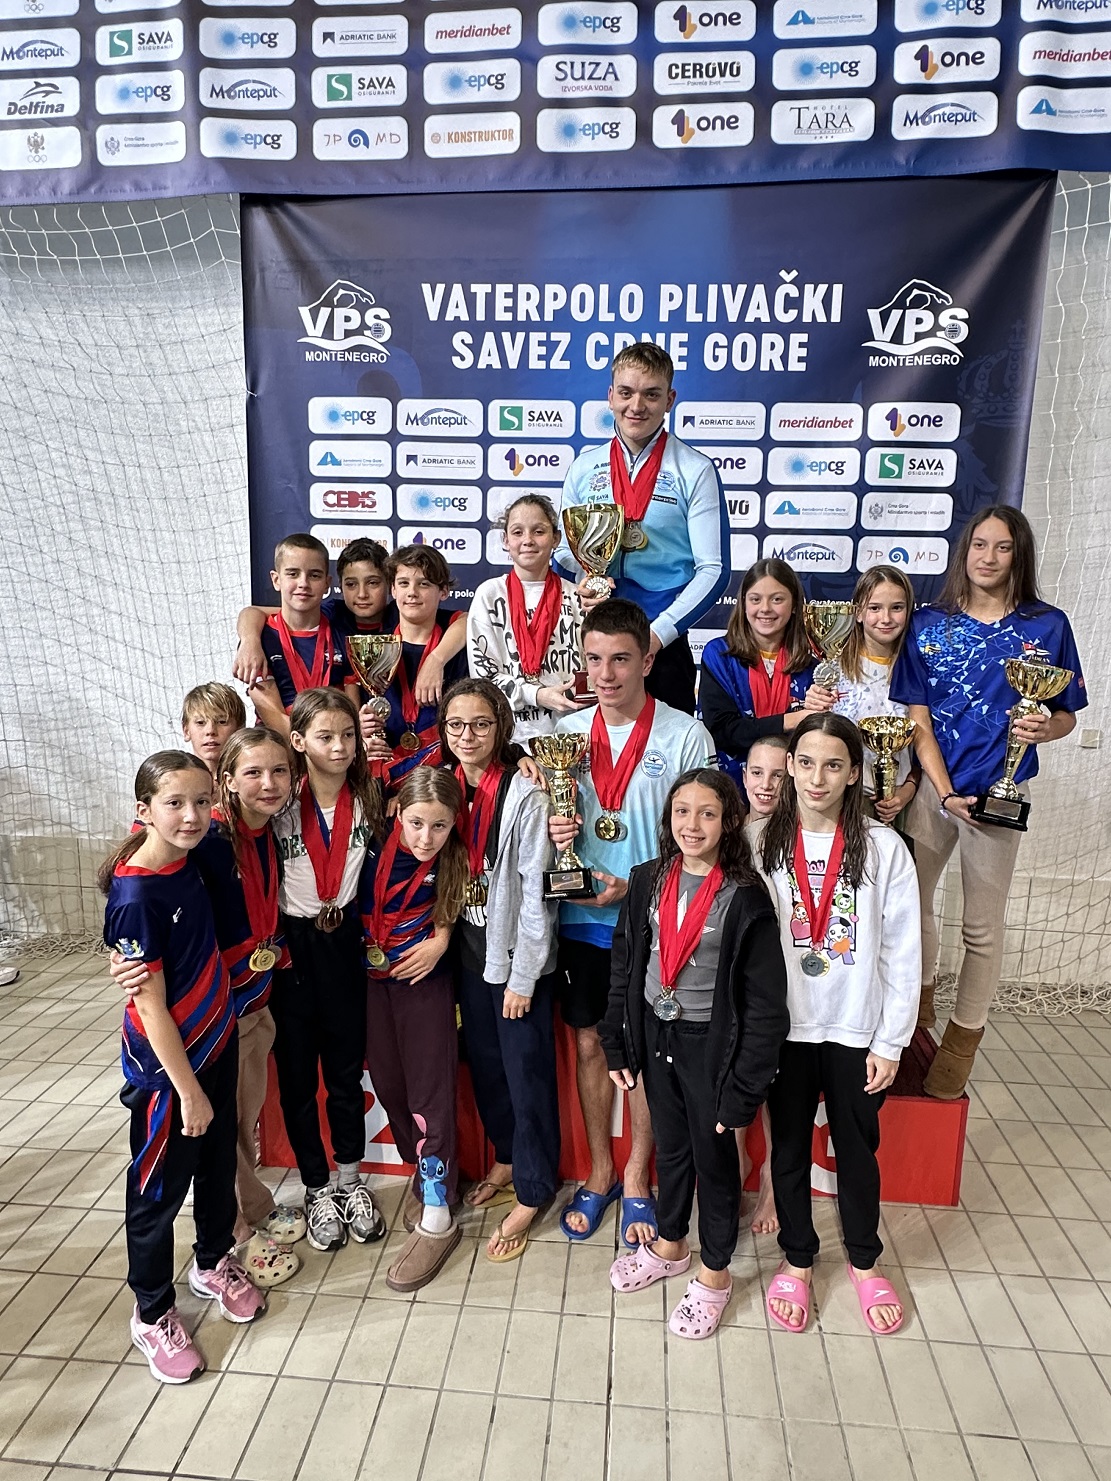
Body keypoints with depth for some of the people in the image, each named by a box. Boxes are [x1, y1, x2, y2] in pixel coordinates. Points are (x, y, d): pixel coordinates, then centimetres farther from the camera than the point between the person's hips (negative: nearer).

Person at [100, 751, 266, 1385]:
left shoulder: (190, 859, -7)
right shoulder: (136, 895, -27)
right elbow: (150, 1005, -22)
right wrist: (188, 1089, -17)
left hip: (216, 1041, 7)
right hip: (166, 1064, -7)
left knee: (219, 1162, 23)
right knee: (159, 1189, 13)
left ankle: (214, 1263, 47)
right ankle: (153, 1314, 34)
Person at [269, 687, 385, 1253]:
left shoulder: (367, 797, -4)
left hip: (344, 939, 2)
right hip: (290, 945, -2)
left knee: (346, 1064, 14)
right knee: (297, 1069, 10)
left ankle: (350, 1180, 34)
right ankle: (317, 1190, 30)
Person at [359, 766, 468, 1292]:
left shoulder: (452, 861, -15)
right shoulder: (376, 845, -14)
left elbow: (447, 911, 1)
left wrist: (438, 942, -14)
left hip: (423, 980, -3)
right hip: (372, 979, 3)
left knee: (429, 1090, -1)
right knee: (388, 1083, 13)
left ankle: (437, 1217, 11)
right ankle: (425, 1173, 36)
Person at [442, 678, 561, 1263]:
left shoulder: (524, 794, -19)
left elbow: (535, 892, -17)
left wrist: (522, 977, -15)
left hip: (518, 957, -6)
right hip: (470, 952, 6)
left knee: (526, 1072, 6)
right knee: (483, 1062, 20)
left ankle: (531, 1193, 26)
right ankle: (506, 1159, 43)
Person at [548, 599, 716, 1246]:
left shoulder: (686, 735, -8)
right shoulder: (567, 732, 3)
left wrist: (637, 883, -19)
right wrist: (554, 833, -12)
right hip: (581, 915, 3)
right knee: (590, 1042, 14)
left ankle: (638, 1182, 30)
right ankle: (600, 1173, 34)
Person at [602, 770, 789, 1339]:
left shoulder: (745, 896, -17)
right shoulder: (647, 882, -3)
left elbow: (766, 1004, -14)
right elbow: (624, 969, 5)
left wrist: (744, 1089, -14)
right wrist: (617, 1046, 4)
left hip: (710, 1043, -4)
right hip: (657, 1036, 4)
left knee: (714, 1155, 14)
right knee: (669, 1146, 22)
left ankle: (715, 1272, 36)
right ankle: (669, 1244, 46)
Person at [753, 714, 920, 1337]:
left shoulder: (884, 847, -8)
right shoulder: (762, 842, -5)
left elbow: (903, 952, -4)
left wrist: (891, 1041, -4)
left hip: (856, 1029, 0)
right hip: (785, 1027, 1)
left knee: (858, 1149, 16)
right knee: (789, 1148, 14)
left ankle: (865, 1262, 40)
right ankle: (798, 1260, 37)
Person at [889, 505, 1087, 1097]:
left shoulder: (1047, 625, -1)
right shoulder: (929, 623, 0)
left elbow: (1067, 714, 6)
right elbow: (918, 717, -3)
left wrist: (1045, 729, -18)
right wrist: (945, 794, -10)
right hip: (931, 786, 1)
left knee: (982, 925, 7)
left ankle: (962, 1041, 24)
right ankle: (917, 1010, 34)